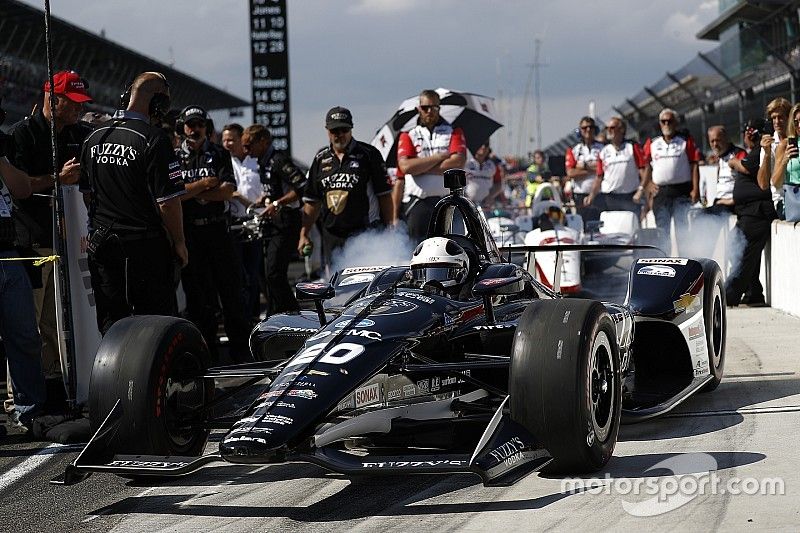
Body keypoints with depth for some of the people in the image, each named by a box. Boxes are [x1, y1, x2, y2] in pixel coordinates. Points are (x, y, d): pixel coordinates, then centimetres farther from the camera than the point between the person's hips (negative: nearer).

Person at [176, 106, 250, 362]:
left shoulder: (219, 155, 9)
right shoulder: (174, 157, 6)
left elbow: (228, 190, -4)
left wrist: (191, 193, -8)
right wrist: (205, 184, -9)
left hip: (217, 228, 1)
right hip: (188, 233, -1)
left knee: (230, 289, 1)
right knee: (197, 295, 3)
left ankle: (242, 351, 7)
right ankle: (208, 356, 10)